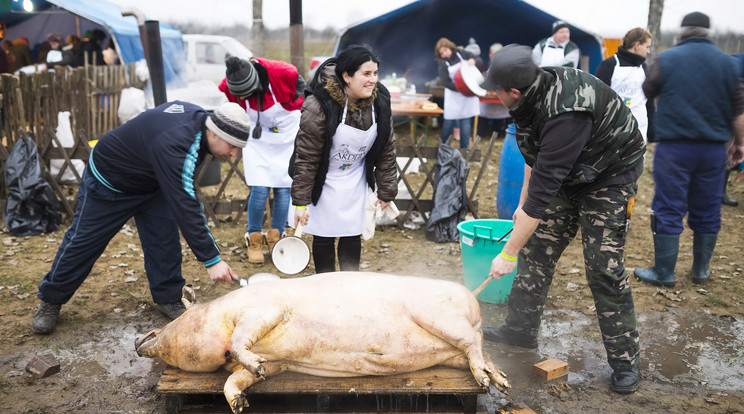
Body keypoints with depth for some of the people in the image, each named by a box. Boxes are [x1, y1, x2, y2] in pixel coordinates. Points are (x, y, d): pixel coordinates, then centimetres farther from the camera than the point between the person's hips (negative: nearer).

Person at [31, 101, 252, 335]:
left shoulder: (199, 117, -16)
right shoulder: (172, 144, -44)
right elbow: (184, 207, -46)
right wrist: (211, 259, -44)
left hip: (151, 182, 8)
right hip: (108, 181, -7)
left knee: (165, 239, -1)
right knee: (83, 241, 5)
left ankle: (167, 299, 14)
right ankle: (51, 300, 24)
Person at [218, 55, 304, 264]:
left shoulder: (284, 73, -27)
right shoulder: (228, 87, -21)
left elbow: (301, 87, -3)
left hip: (287, 137, 0)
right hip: (256, 139, 0)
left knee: (283, 189, 2)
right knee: (260, 190, -8)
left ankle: (276, 237, 20)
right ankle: (254, 239, 12)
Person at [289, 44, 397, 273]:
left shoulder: (380, 102, -9)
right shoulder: (319, 106, -26)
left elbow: (387, 150, 2)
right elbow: (306, 157, -20)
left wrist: (386, 191, 5)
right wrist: (300, 202, -18)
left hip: (355, 180, 4)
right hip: (324, 181, -4)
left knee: (353, 235, 8)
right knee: (324, 237, 4)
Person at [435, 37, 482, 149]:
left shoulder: (462, 54, 3)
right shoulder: (443, 64, -4)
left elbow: (479, 60, 11)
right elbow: (445, 82, -13)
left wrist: (473, 61, -13)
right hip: (453, 96, -1)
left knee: (466, 122, 3)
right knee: (449, 121, 2)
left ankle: (464, 149, 12)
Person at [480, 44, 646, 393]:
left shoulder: (565, 115, -38)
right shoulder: (537, 93, -9)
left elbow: (542, 192, -36)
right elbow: (534, 159, 9)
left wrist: (508, 254, -30)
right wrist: (522, 205, 16)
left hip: (609, 178, -8)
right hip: (567, 176, 8)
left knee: (603, 267, -12)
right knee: (537, 249, 5)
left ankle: (625, 361, 4)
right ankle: (521, 329, 20)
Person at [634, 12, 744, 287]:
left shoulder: (666, 59, -5)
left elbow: (647, 93, 10)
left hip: (674, 146, -3)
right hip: (713, 149, 3)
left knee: (668, 210, 2)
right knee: (707, 211, 13)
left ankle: (664, 273, 6)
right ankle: (701, 270, 24)